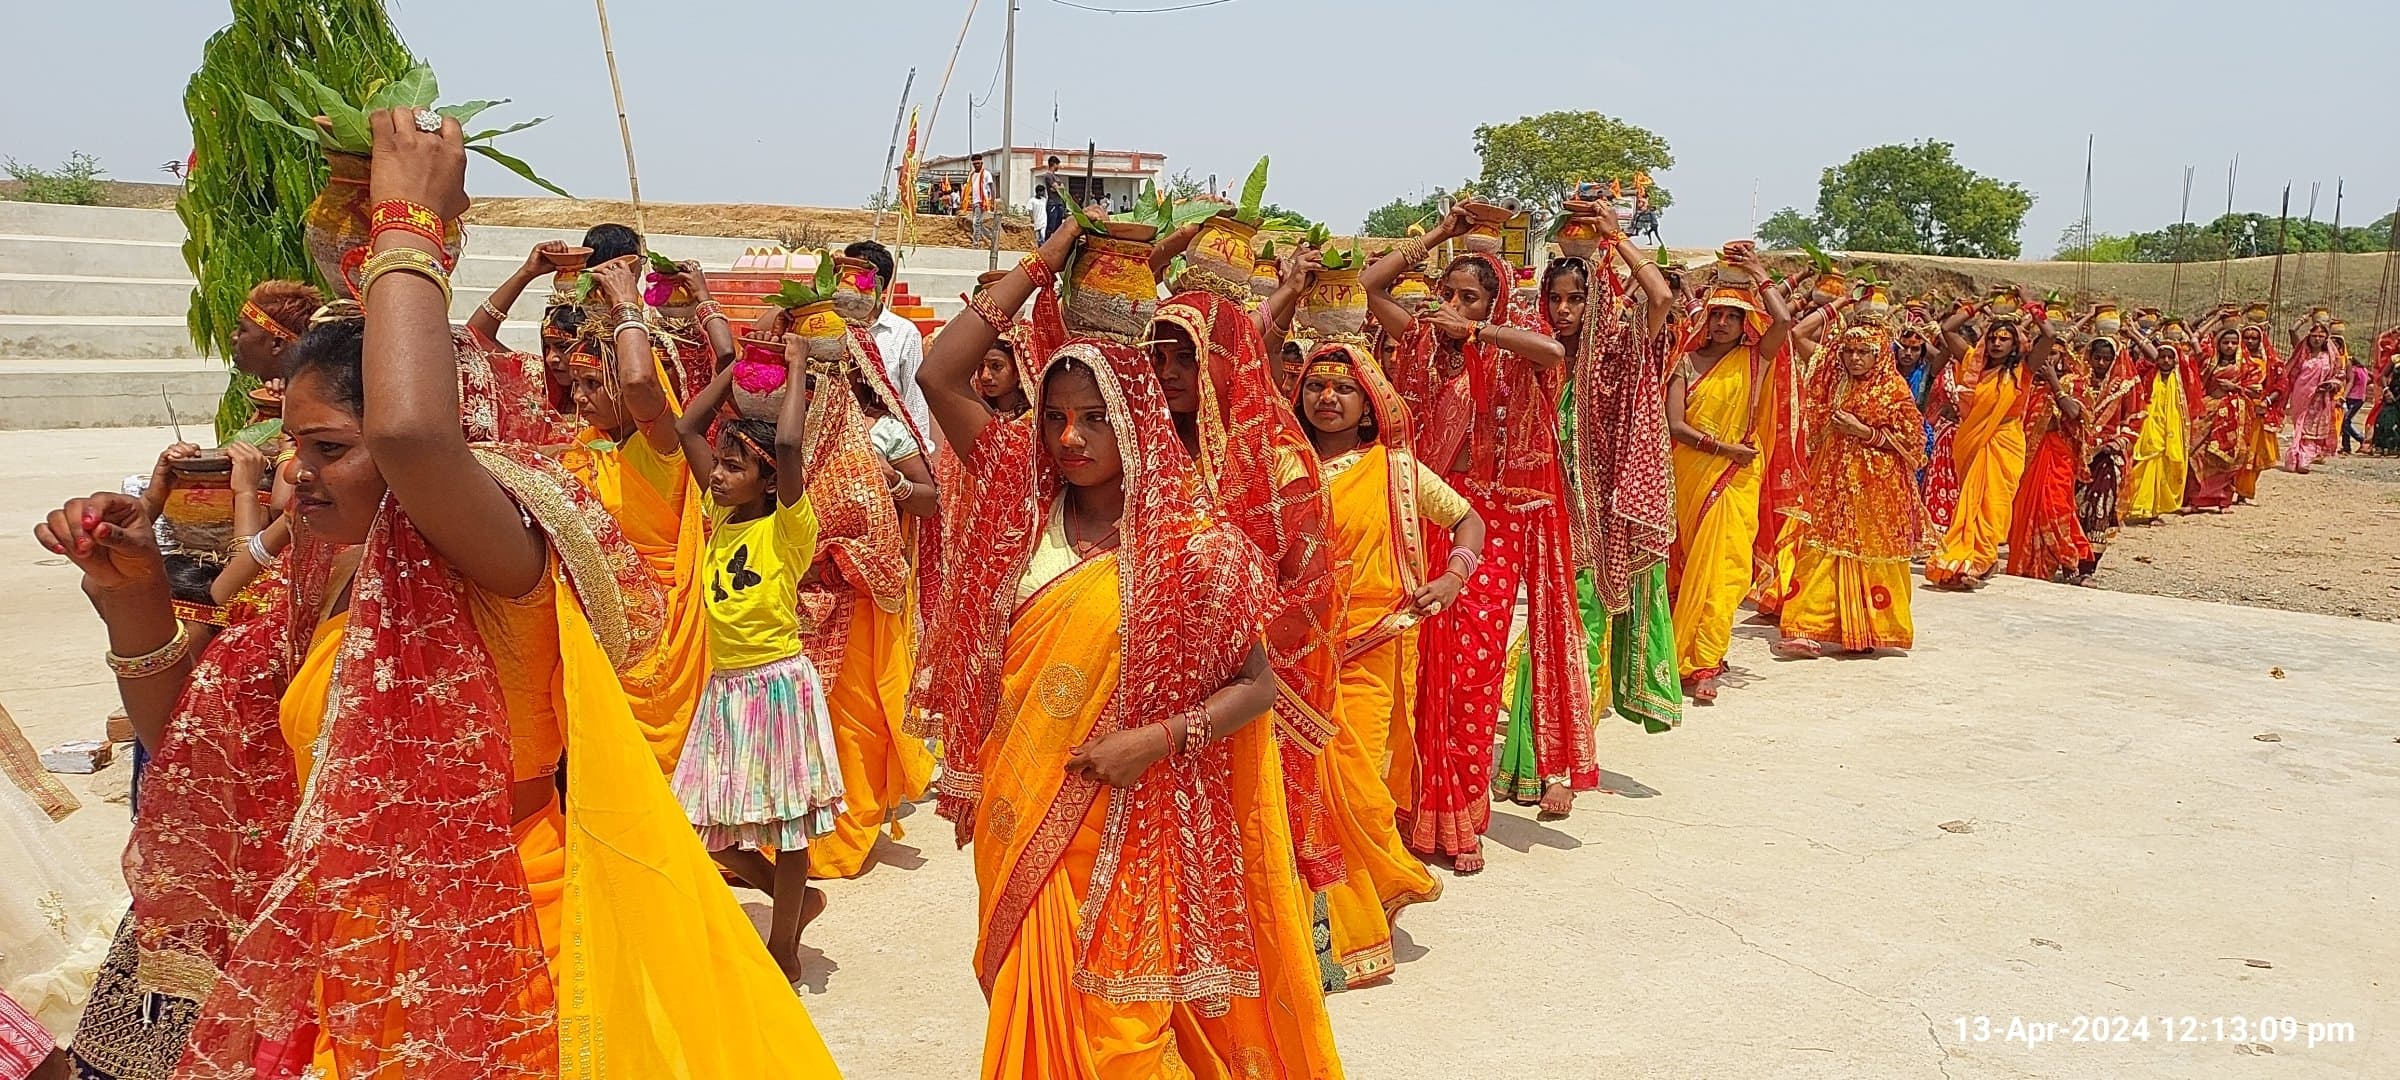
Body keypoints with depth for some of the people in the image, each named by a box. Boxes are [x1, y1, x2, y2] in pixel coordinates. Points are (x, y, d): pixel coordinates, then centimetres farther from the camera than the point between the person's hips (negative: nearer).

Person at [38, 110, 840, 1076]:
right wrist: (130, 590, -2)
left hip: (484, 985, -8)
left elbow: (410, 429, -41)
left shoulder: (506, 559, -20)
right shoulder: (333, 579, 5)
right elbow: (185, 736, 13)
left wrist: (409, 221, -27)